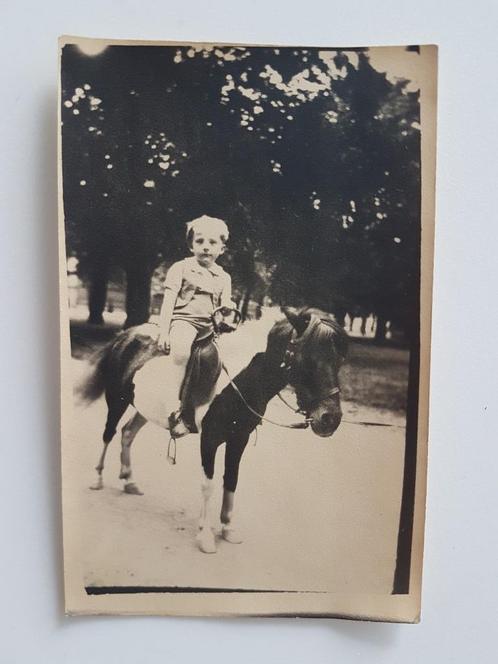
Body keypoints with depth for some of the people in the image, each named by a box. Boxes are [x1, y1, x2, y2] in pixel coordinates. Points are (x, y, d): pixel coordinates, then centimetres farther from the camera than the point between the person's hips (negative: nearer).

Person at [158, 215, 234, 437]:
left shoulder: (223, 277, 17)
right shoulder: (181, 268, 6)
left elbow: (225, 306, 13)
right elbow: (169, 301, 0)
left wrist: (228, 313, -12)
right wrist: (164, 331, -10)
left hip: (210, 326, 5)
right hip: (183, 320, -5)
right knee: (181, 350, -34)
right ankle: (175, 408, -32)